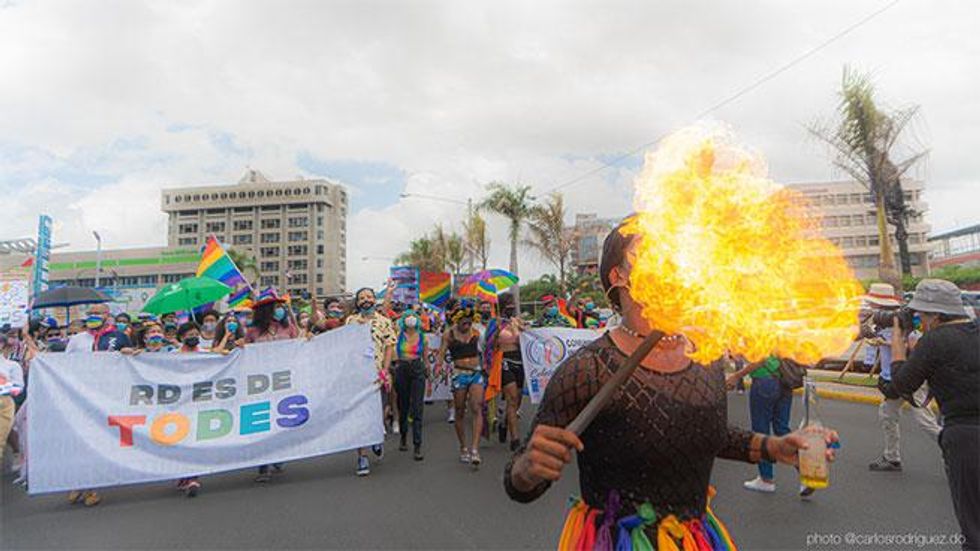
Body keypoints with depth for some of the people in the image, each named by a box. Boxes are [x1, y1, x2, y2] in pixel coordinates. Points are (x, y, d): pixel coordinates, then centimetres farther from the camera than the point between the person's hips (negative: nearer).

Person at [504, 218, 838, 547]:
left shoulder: (708, 360, -4)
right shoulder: (587, 370, -24)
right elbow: (520, 488, -19)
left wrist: (773, 447, 3)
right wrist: (529, 468, -40)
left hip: (700, 535, 6)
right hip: (615, 538, -6)